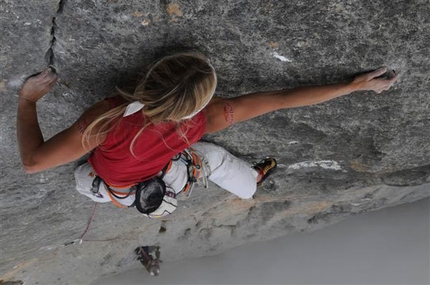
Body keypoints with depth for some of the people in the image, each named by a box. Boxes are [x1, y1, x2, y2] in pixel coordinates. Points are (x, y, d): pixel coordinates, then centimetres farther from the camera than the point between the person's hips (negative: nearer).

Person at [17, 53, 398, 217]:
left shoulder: (108, 116, -45)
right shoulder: (201, 121, -38)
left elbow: (33, 160, -35)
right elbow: (281, 99, -33)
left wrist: (27, 99, -20)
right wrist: (356, 84, -24)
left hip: (109, 186, 0)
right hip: (154, 181, 1)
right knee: (213, 155, 22)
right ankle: (252, 183, 49)